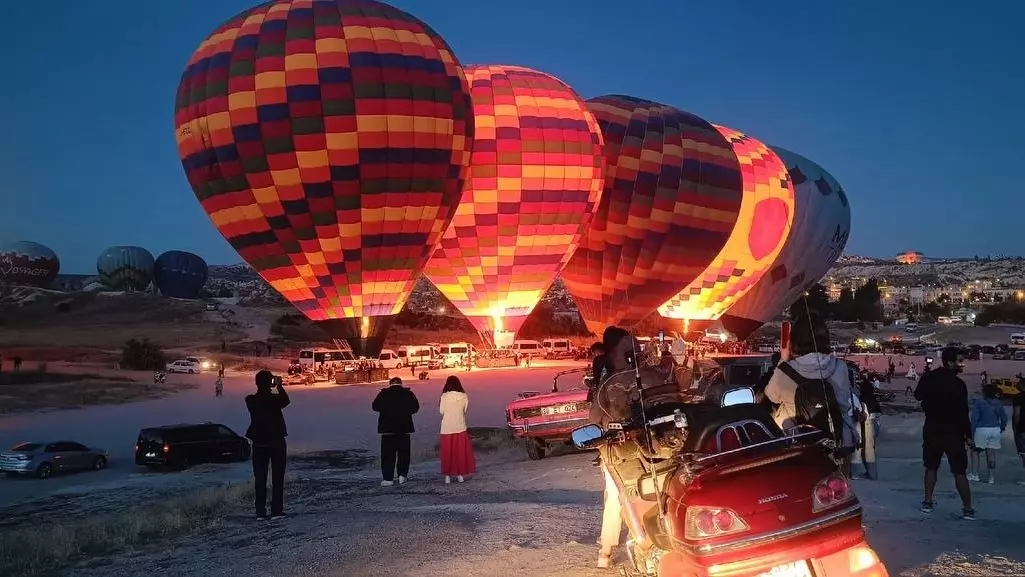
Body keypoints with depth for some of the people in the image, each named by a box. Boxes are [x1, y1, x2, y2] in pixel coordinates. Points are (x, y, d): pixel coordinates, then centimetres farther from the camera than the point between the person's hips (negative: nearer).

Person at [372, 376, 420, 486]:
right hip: (404, 428, 1)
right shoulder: (408, 393, -2)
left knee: (388, 454, 3)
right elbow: (415, 407, -3)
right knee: (403, 453, 14)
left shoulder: (384, 393, -5)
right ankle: (402, 475, 11)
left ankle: (388, 478, 0)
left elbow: (375, 406, -2)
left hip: (387, 428, -1)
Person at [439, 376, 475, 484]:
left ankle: (447, 476, 8)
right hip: (460, 427, 2)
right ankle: (460, 474, 16)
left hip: (447, 429, -1)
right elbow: (464, 411, 1)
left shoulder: (444, 396, -11)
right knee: (461, 452, 11)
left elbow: (441, 411, -4)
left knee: (447, 452, 7)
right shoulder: (464, 396, -6)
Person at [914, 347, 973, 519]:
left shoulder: (929, 378, -3)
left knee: (931, 467, 15)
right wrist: (968, 435, -10)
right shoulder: (958, 384, -18)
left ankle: (927, 502, 16)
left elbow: (917, 395, 15)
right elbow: (963, 412, -18)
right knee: (960, 471, 1)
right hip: (953, 432, -4)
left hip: (932, 429, 4)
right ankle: (967, 508, 2)